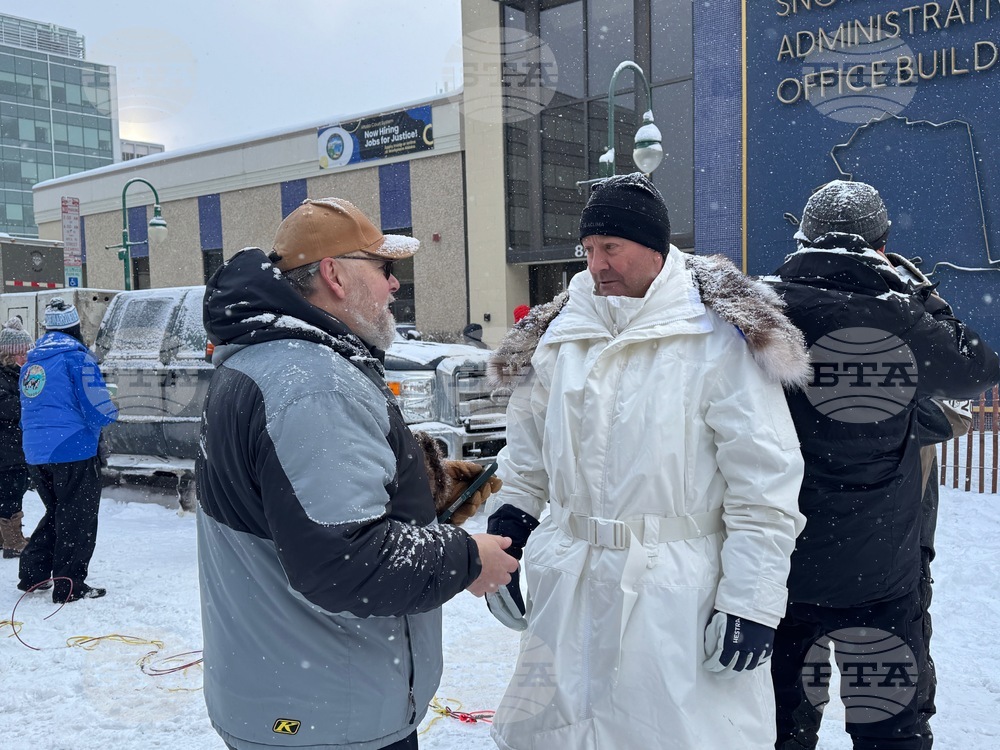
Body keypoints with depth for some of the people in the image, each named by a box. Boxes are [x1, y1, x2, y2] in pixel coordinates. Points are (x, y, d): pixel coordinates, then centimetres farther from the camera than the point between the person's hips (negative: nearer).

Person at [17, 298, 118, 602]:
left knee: (56, 513, 23)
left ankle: (32, 574, 25)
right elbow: (97, 405, -16)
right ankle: (69, 585, 6)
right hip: (73, 450, -8)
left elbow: (27, 411, 21)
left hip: (35, 452, 8)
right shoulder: (76, 356, -12)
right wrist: (111, 413, 4)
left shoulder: (31, 362, 13)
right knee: (78, 520, 2)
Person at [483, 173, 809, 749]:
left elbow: (764, 480, -11)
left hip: (681, 596, -5)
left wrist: (751, 599, -12)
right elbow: (528, 452, 17)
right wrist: (508, 526, 15)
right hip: (569, 591, 5)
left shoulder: (718, 337, -10)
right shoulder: (557, 335, 7)